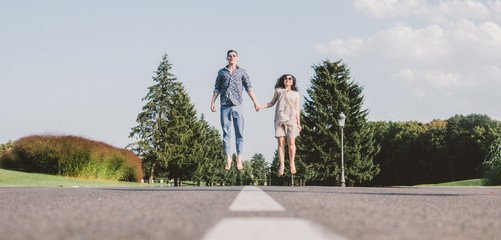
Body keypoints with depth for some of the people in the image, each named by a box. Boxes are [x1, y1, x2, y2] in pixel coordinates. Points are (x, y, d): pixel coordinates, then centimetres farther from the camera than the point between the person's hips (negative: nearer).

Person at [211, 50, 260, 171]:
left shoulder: (242, 72, 12)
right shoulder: (221, 72, 13)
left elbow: (248, 88, 9)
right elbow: (217, 88, 12)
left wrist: (255, 101, 2)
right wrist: (213, 102, 1)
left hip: (237, 105, -1)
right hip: (225, 105, 1)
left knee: (239, 132, -4)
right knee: (226, 132, -3)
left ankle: (239, 157, -2)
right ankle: (228, 157, -2)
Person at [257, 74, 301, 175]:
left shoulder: (296, 94, 18)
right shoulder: (278, 90, 17)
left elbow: (297, 109, 16)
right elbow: (272, 103, 20)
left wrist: (298, 123, 10)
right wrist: (262, 106, 3)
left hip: (291, 119, 0)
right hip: (279, 119, 0)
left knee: (291, 142, -8)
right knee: (281, 142, -6)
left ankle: (292, 164, 5)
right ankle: (281, 165, -6)